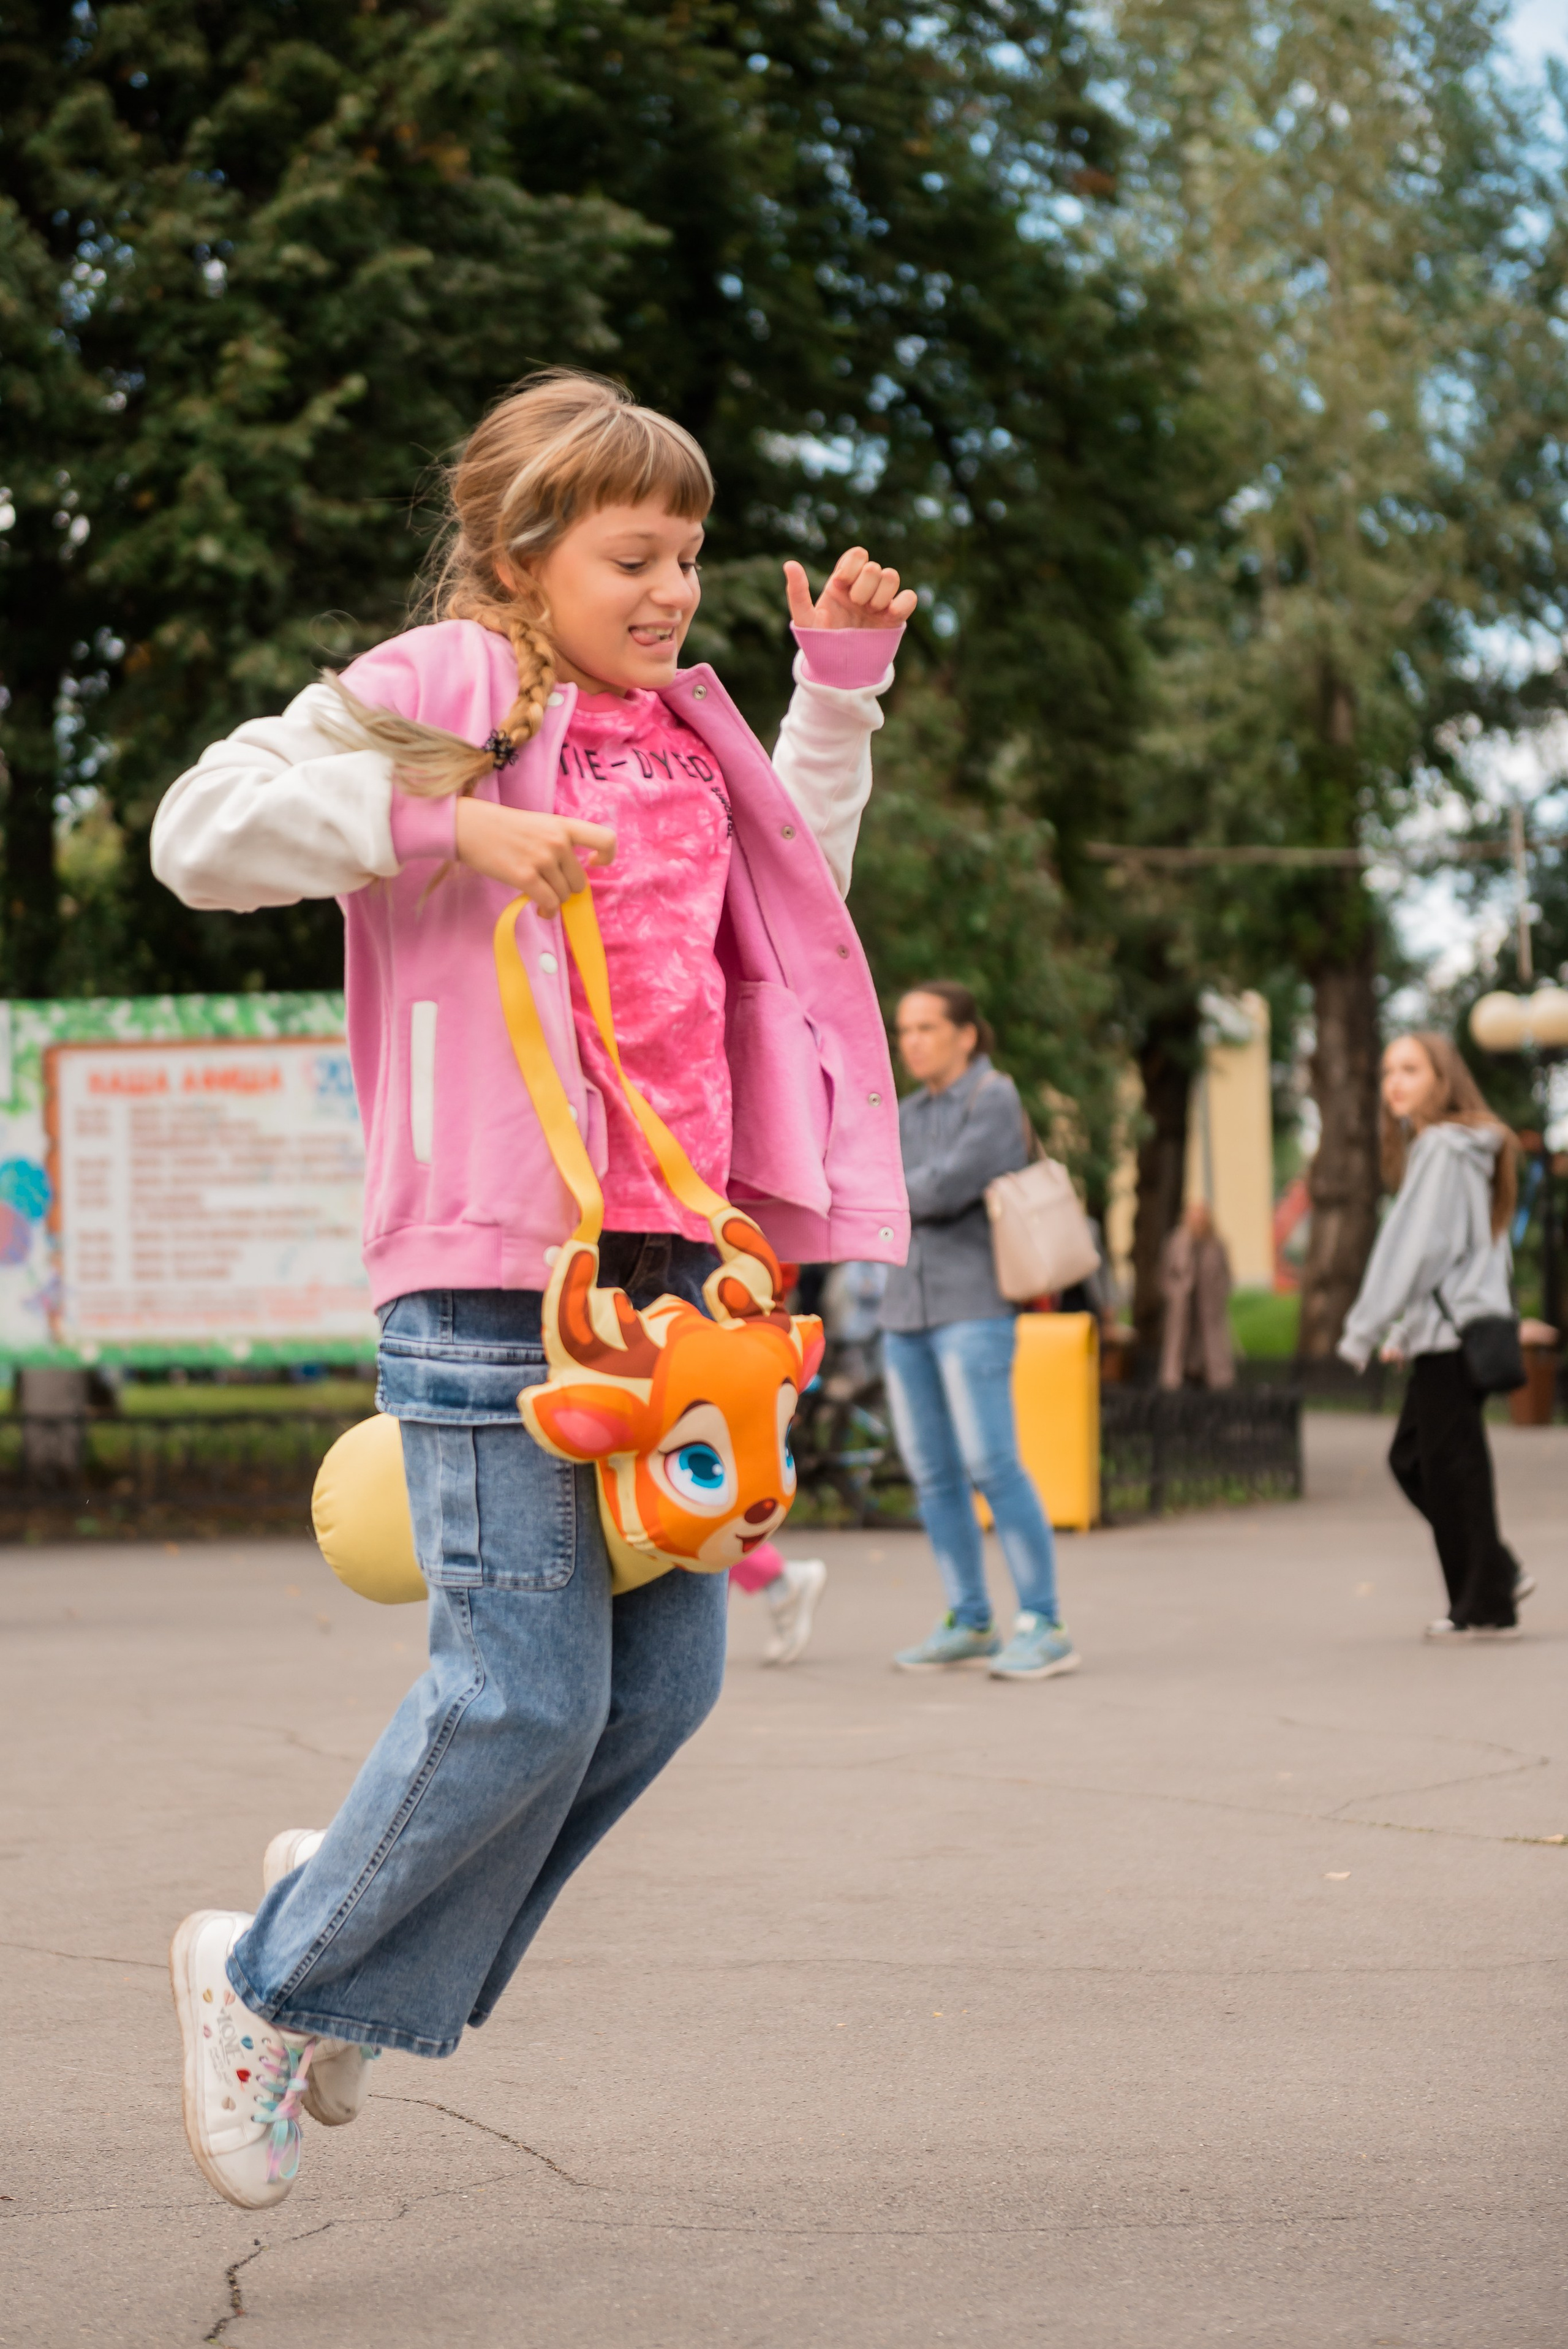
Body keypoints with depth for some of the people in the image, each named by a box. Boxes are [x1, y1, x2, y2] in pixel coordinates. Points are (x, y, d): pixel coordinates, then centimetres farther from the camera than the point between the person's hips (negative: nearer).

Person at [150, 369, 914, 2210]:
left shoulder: (687, 736, 17)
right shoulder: (440, 693, -4)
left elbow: (799, 880, 35)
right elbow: (200, 834, -14)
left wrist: (840, 684, 24)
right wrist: (448, 822, -21)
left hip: (664, 1255, 8)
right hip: (492, 1260, -8)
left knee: (667, 1675, 7)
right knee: (527, 1695, -9)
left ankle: (358, 1973, 26)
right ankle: (271, 1979, 15)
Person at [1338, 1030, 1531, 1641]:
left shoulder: (1442, 1148, -13)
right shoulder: (1465, 1148, 17)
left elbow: (1417, 1246, -17)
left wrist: (1364, 1331, -13)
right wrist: (1406, 1331, 18)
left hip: (1452, 1330, -10)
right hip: (1444, 1329, 10)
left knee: (1451, 1464, -4)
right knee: (1411, 1458, 13)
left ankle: (1485, 1607, 2)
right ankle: (1497, 1574, 15)